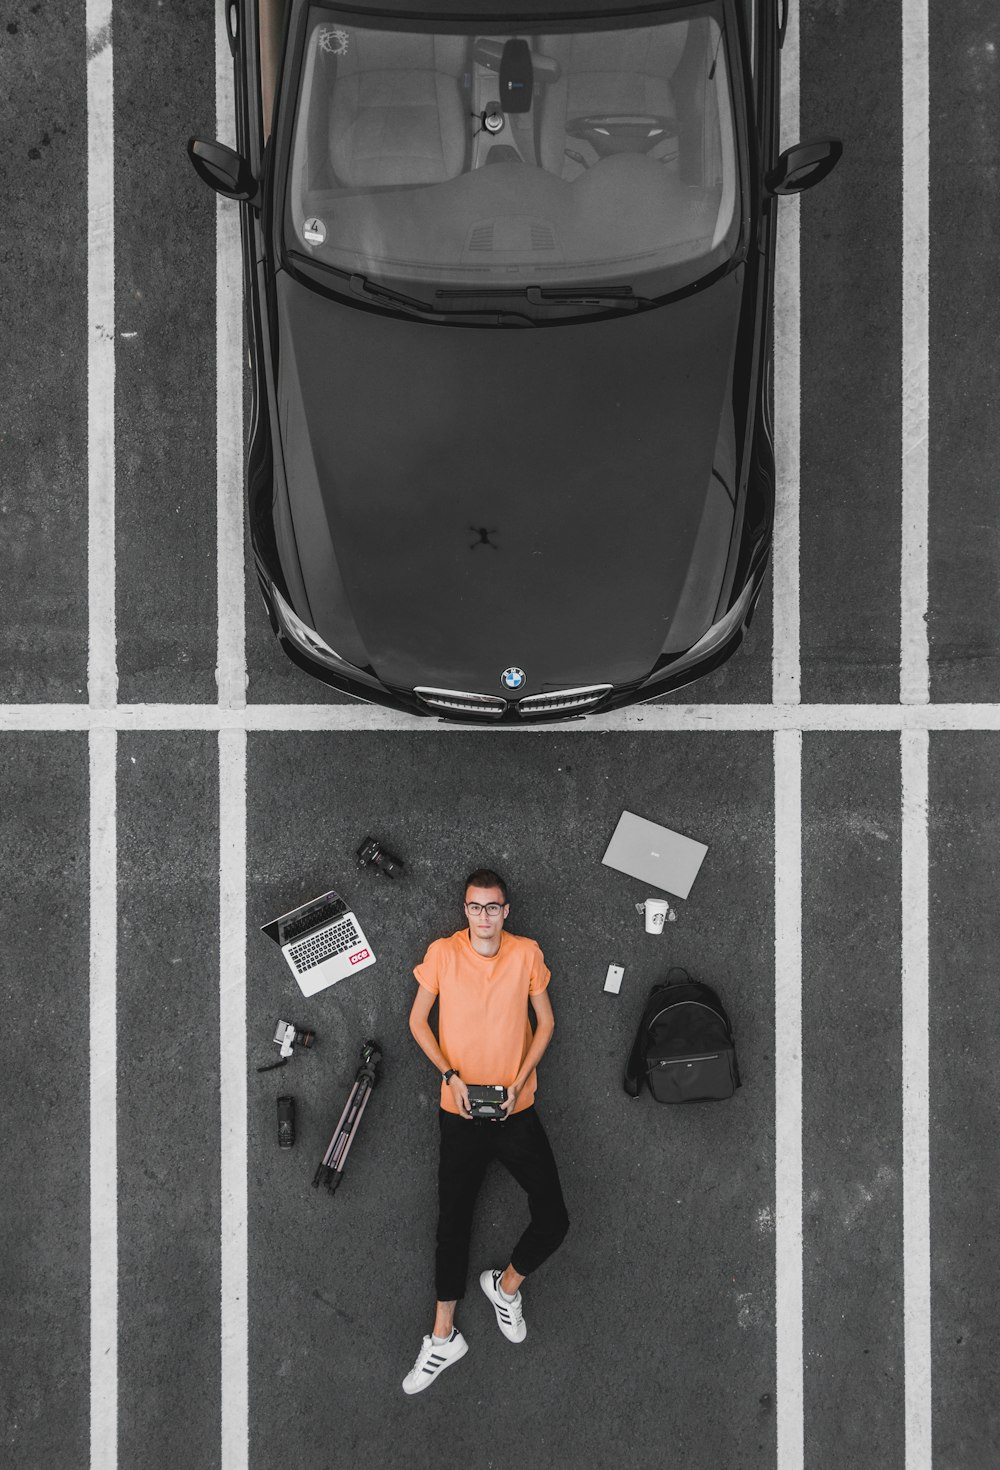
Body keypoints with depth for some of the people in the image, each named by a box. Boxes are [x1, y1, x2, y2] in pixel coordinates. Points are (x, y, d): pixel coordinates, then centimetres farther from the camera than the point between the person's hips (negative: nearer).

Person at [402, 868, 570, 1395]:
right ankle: (443, 1336, 19)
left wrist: (519, 1081, -8)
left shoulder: (527, 953, -4)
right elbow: (418, 1021, 1)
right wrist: (451, 1076, -11)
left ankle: (506, 1284, 25)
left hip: (516, 1110, 1)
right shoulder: (442, 953, -7)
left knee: (552, 1220, -4)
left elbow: (545, 1021, 4)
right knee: (452, 1222, 4)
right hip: (461, 1113, -1)